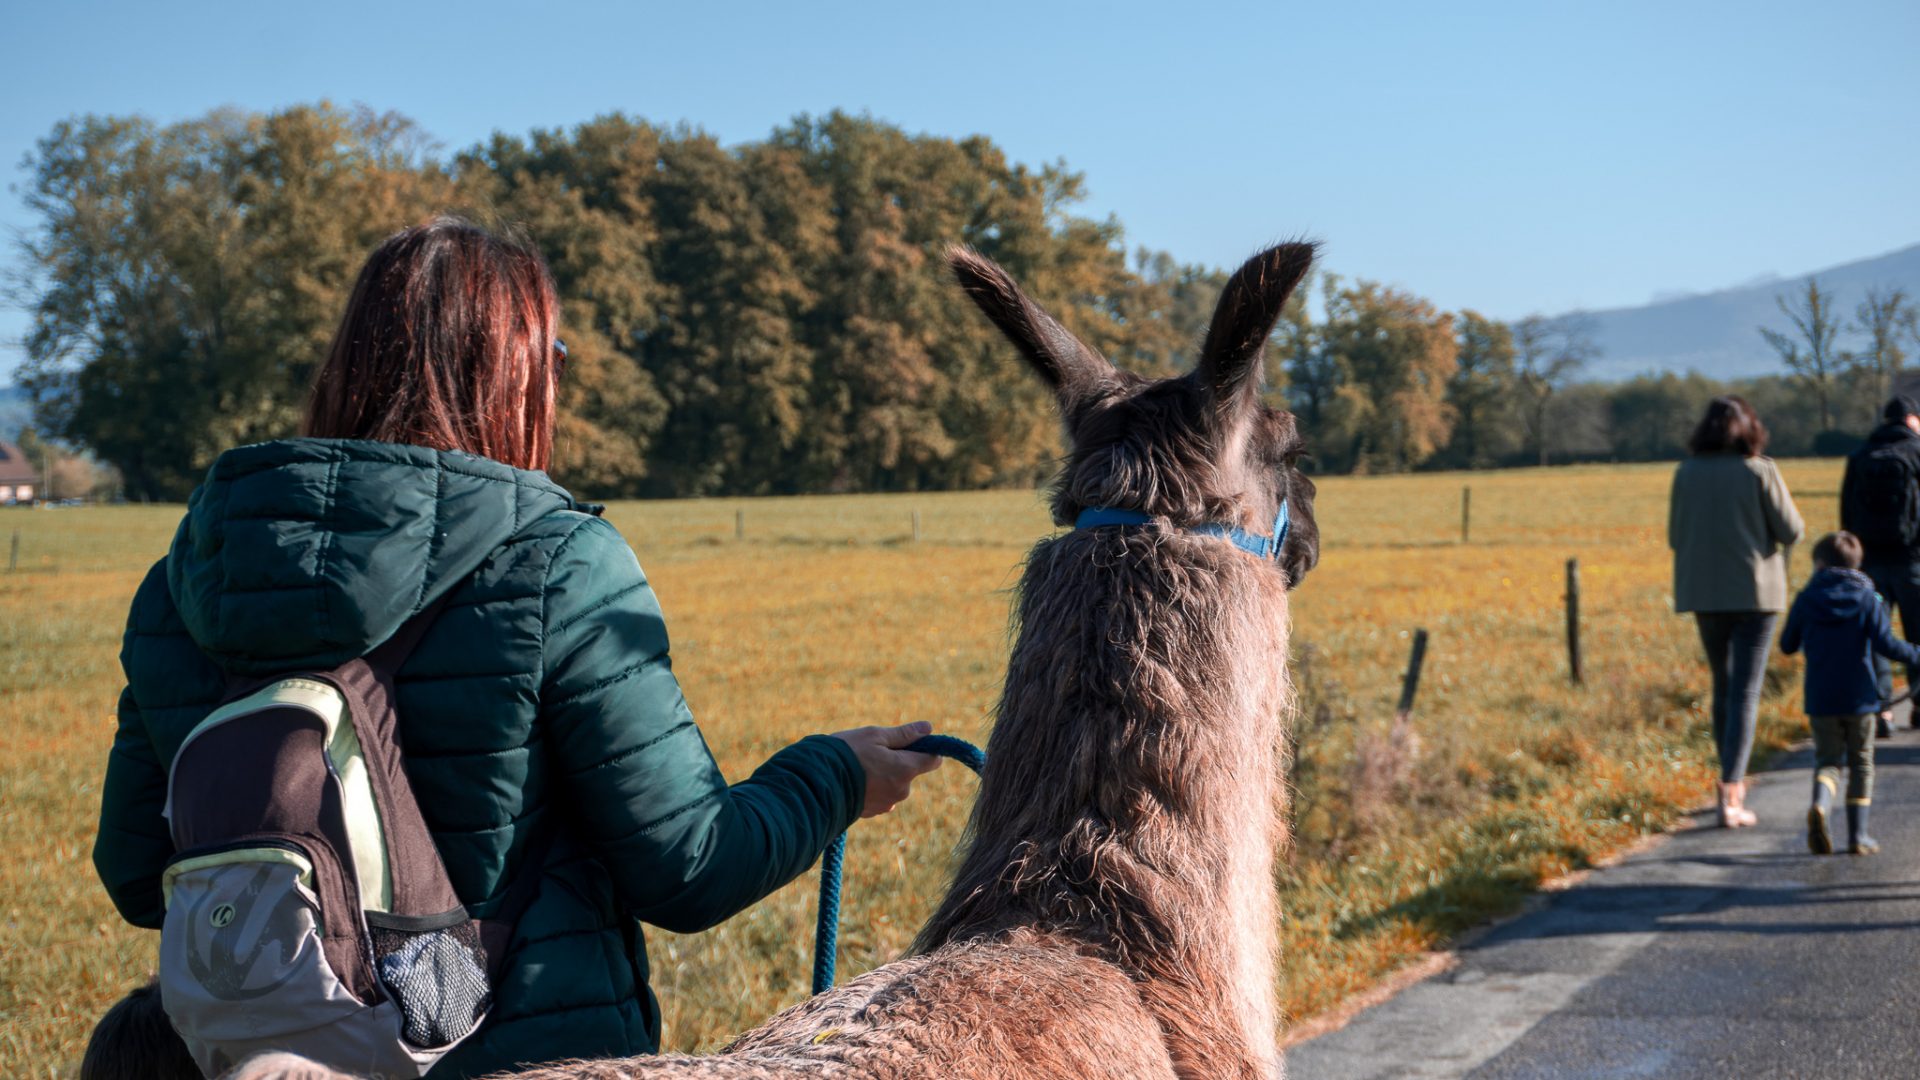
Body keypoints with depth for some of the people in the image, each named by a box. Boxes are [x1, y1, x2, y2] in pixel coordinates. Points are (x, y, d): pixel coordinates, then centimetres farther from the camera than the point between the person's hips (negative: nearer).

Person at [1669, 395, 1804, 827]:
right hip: (1754, 591, -3)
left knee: (1723, 686, 19)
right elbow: (1791, 532, -6)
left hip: (1704, 593, 3)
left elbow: (1675, 537, 5)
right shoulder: (1759, 470, -9)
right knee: (1745, 692, -2)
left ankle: (1734, 780, 29)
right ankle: (1730, 794, -10)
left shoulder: (1687, 472, 0)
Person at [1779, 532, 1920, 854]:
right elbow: (1885, 644, -11)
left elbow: (1787, 646, 7)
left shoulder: (1806, 600, 0)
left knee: (1827, 760, 7)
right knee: (1861, 764, 11)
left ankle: (1821, 804, -25)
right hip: (1860, 697, 0)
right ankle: (1858, 834, 8)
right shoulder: (1867, 598, -3)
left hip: (1820, 700, 0)